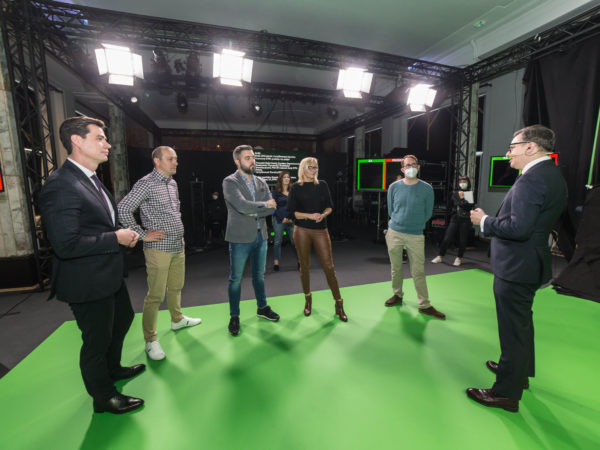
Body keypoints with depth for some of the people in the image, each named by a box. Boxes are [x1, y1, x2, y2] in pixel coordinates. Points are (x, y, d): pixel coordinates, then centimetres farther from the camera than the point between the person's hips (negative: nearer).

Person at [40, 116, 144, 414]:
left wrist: (124, 233, 3)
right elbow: (66, 244, -30)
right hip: (88, 283, -10)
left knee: (123, 319, 27)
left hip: (109, 275, 10)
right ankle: (103, 397, 35)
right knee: (97, 340, 10)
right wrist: (116, 238, -21)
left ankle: (113, 368, 53)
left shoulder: (91, 179, 8)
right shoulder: (60, 185, -24)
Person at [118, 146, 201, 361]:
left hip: (178, 246, 8)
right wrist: (143, 234, -15)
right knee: (155, 295, -1)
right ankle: (150, 340, 13)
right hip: (159, 248, -7)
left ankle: (177, 319, 39)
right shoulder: (146, 183, -12)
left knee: (176, 287, 20)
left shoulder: (173, 183, 13)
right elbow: (123, 209, -17)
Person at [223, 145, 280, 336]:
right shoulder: (230, 182, -9)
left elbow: (272, 207, -1)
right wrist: (264, 205, -11)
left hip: (261, 235, 6)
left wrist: (252, 211, -14)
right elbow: (242, 205, -24)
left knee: (259, 275, 19)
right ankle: (234, 316, 24)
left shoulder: (261, 182, 9)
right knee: (236, 278, 7)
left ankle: (262, 307, 37)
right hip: (240, 237, -5)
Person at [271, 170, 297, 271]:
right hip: (279, 220, -2)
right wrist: (282, 218, -9)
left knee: (294, 240, 1)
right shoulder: (276, 191, 1)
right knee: (278, 241, 3)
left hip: (291, 220, 2)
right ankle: (276, 263, 10)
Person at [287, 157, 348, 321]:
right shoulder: (296, 187, 1)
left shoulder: (322, 185, 8)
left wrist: (323, 214, -11)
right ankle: (308, 299, 28)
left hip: (321, 230, 1)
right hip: (302, 231, -1)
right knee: (304, 266, 8)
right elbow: (291, 212, -3)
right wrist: (309, 215, -16)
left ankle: (339, 304, 9)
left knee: (329, 266, -2)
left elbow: (330, 206, 11)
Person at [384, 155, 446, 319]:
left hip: (416, 236, -1)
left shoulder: (426, 188, -2)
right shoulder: (394, 187, 2)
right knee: (396, 268, 12)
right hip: (394, 233, 2)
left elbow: (428, 213, 6)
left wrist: (415, 224, 8)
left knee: (418, 272, 1)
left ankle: (425, 305, 14)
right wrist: (400, 223, 10)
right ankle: (397, 295, 31)